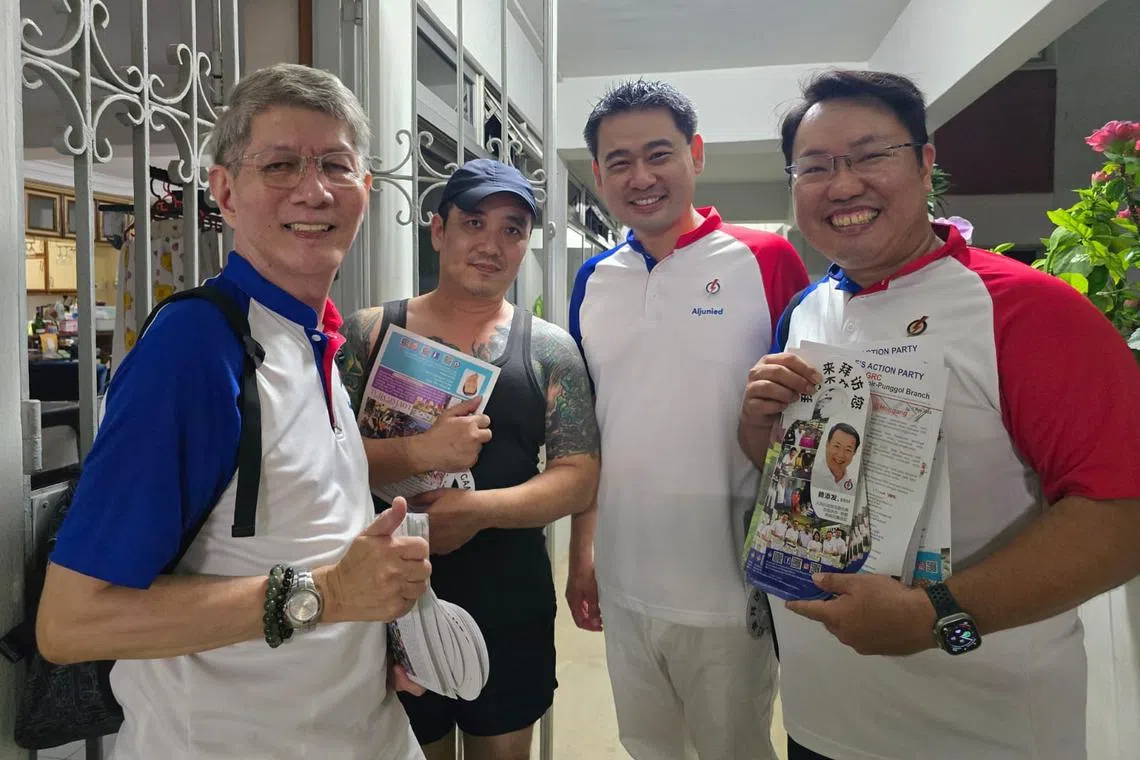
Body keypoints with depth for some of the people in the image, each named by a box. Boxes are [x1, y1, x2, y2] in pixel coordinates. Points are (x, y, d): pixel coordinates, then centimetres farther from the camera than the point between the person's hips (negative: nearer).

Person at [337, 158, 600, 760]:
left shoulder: (548, 348, -1)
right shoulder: (370, 333, -2)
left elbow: (580, 477, -5)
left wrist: (476, 509, -20)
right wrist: (420, 452, -24)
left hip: (512, 614, 1)